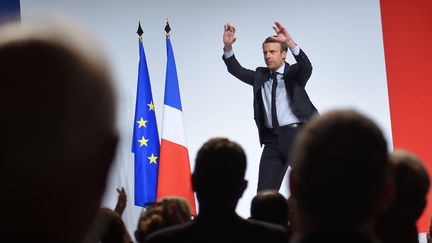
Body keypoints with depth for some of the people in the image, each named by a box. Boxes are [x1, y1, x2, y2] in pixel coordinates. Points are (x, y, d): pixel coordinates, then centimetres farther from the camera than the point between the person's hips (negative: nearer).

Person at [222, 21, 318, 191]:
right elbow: (237, 70, 7)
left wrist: (290, 42, -34)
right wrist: (228, 46, -10)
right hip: (272, 140, 4)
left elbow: (306, 67, -18)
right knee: (264, 193, 1)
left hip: (296, 134, -4)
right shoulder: (260, 76, 15)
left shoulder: (294, 73, 2)